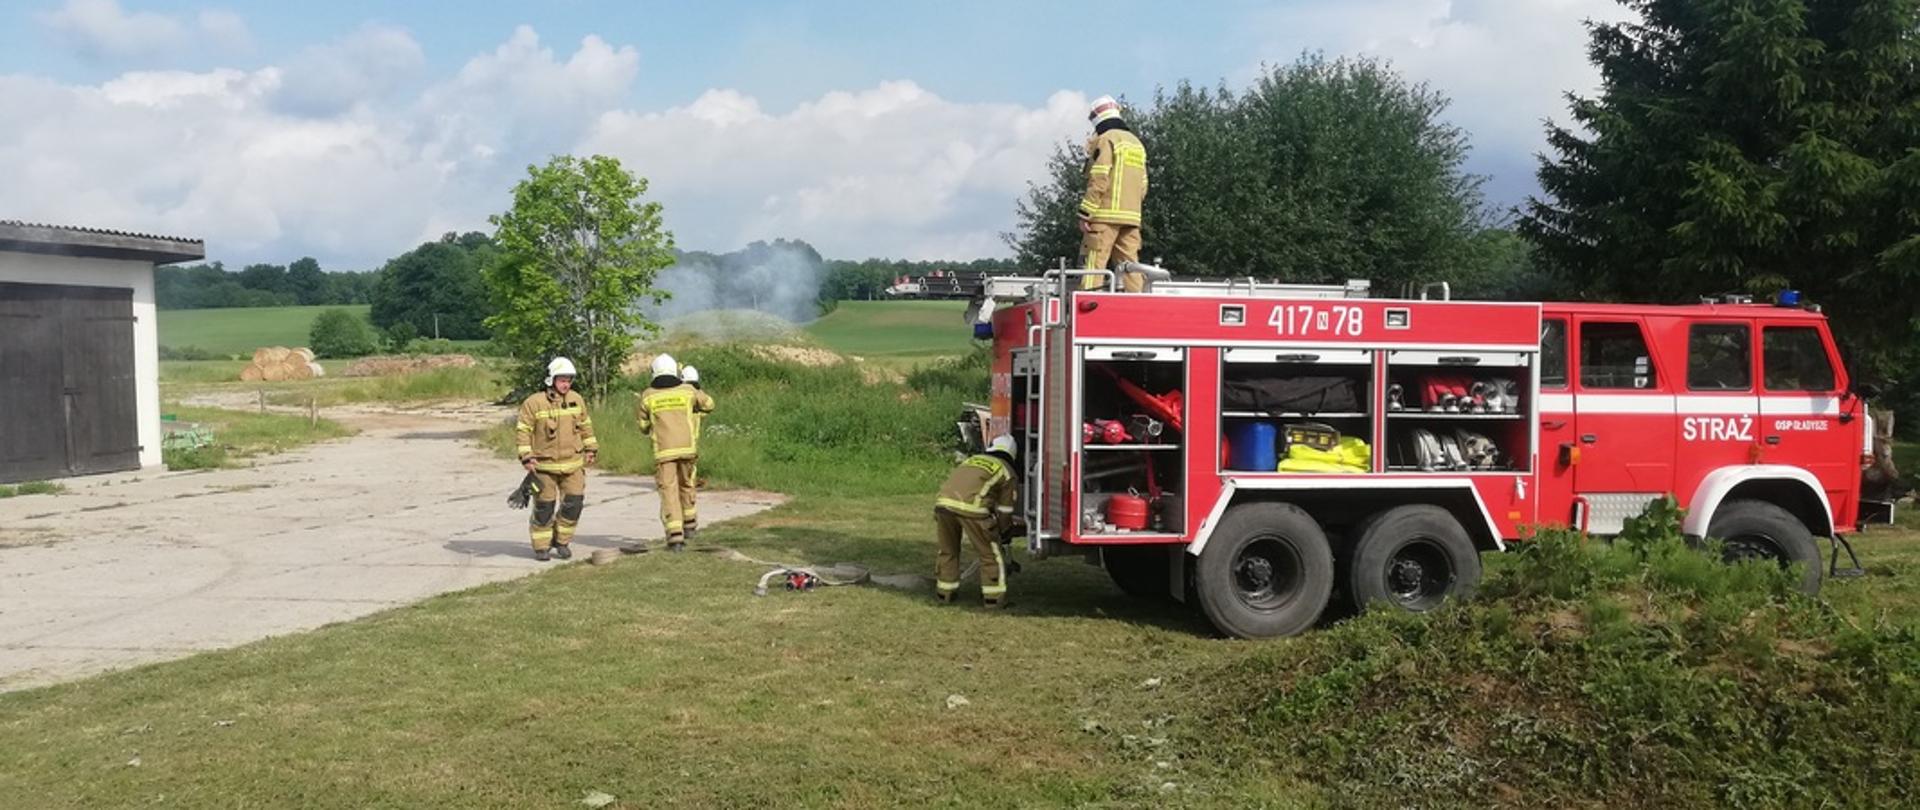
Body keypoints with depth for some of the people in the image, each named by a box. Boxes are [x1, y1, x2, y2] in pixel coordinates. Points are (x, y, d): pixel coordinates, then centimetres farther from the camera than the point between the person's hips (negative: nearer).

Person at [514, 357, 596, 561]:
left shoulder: (577, 400, 5)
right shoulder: (534, 403, -10)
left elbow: (585, 426, 17)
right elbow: (522, 430, -8)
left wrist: (591, 449, 16)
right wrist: (526, 457, -15)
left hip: (573, 464, 4)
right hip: (544, 465, -4)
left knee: (574, 503, 0)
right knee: (544, 506, 3)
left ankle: (561, 541, 18)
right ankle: (541, 546, 16)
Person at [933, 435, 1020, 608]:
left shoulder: (972, 459, 34)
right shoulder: (1006, 471, 19)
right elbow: (1003, 511, 18)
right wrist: (996, 531, 37)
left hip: (943, 501, 5)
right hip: (971, 506, -5)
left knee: (948, 550, 24)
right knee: (990, 553, 11)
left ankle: (944, 592, 31)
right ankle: (994, 597, 13)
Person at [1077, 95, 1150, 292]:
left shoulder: (1106, 140, -4)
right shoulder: (1136, 143, 21)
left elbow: (1098, 181, -13)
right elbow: (1143, 186, 20)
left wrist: (1085, 213, -13)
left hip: (1106, 216, -7)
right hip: (1132, 216, 7)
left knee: (1094, 263, -9)